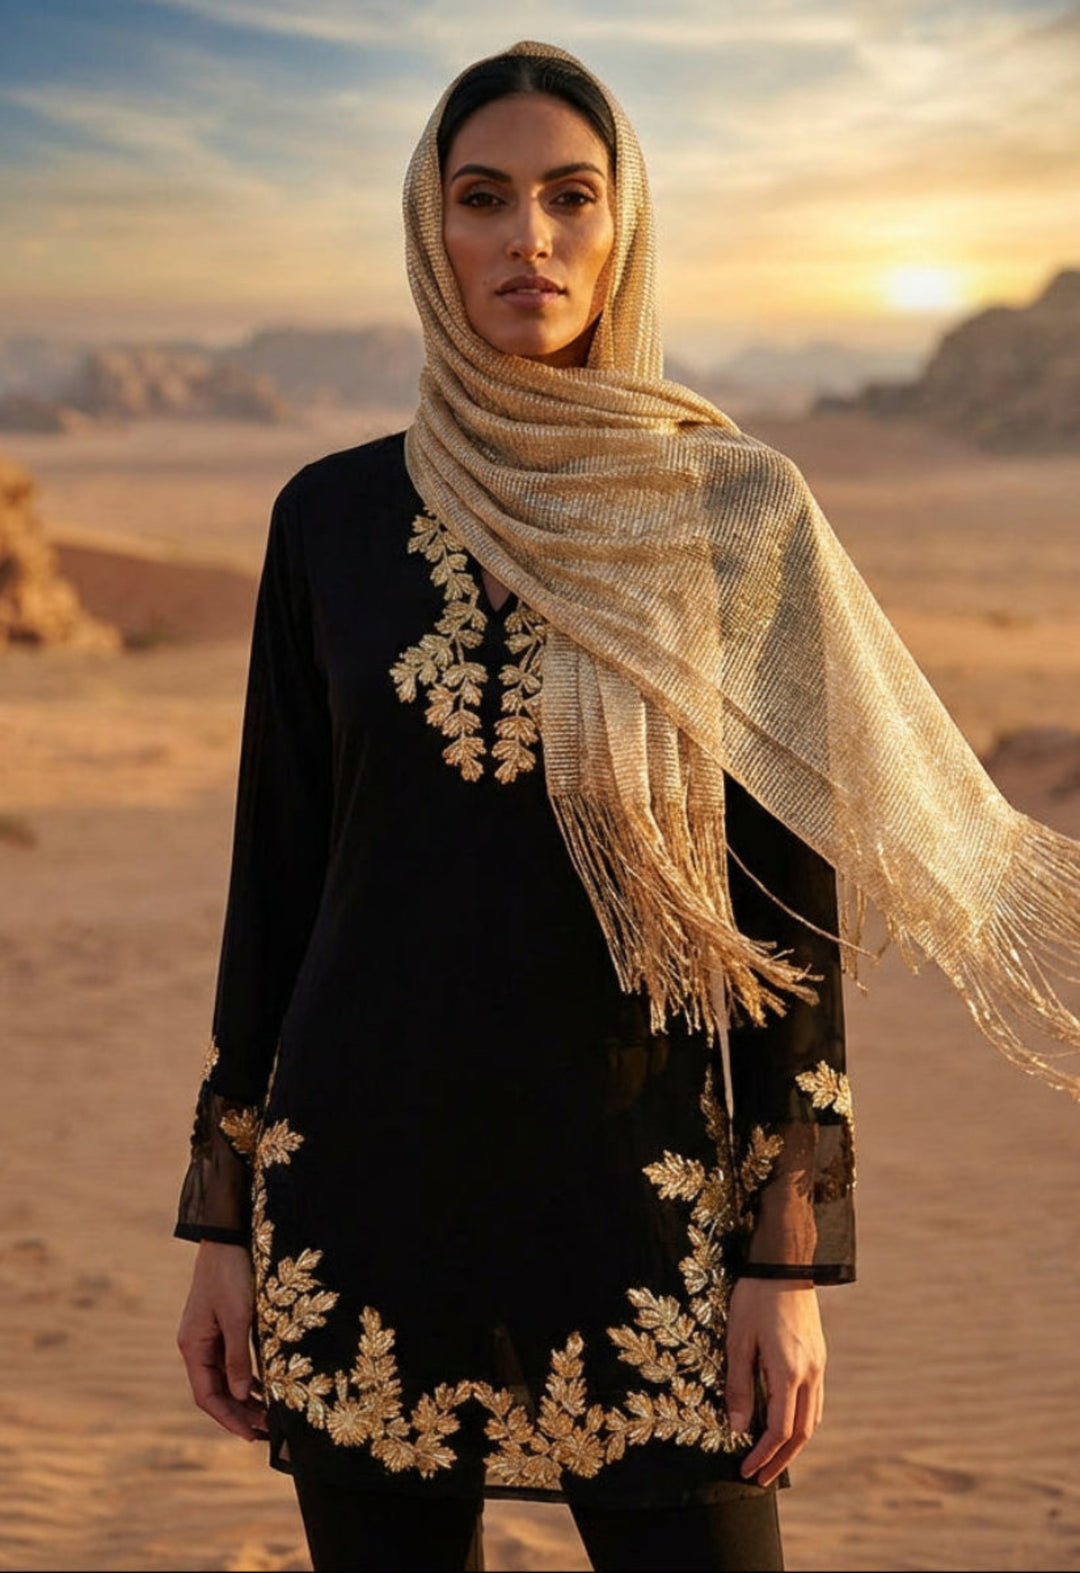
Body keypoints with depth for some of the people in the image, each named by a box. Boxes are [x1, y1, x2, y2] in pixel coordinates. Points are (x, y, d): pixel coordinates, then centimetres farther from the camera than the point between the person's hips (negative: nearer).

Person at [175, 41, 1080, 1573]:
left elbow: (797, 907, -2)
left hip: (639, 1188, -1)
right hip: (365, 1191, 2)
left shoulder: (740, 515, -2)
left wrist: (792, 1260, -6)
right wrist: (222, 1222, 6)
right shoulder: (332, 518, 3)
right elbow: (276, 871, 7)